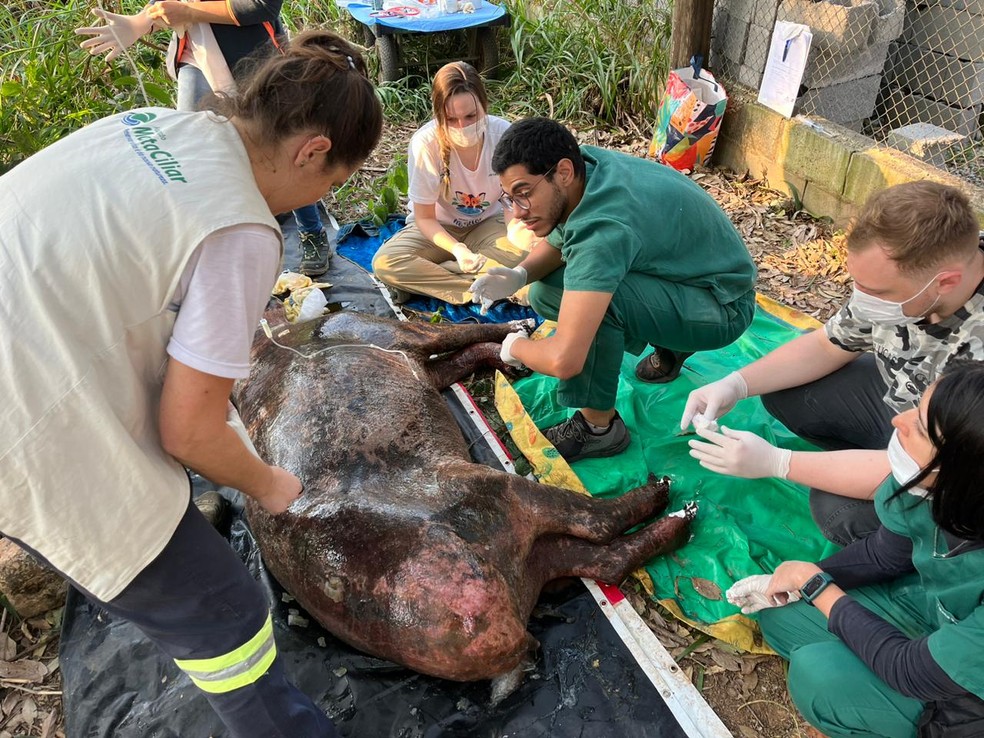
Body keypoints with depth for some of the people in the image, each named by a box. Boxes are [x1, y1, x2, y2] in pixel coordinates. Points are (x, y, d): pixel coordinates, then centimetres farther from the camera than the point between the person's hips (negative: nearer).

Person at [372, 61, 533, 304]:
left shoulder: (503, 134, -22)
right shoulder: (425, 143, -25)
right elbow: (424, 218, -16)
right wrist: (458, 249, -35)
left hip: (486, 225, 2)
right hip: (437, 228, -1)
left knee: (523, 255, -31)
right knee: (385, 262, -29)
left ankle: (421, 279, -19)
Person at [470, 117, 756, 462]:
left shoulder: (602, 230, -37)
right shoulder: (583, 161, -12)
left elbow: (563, 360, -41)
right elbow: (555, 242, 7)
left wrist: (514, 348, -18)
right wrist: (519, 275, -16)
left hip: (723, 305, -9)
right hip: (685, 273, 9)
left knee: (592, 297, -34)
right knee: (545, 293, 3)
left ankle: (598, 426, -11)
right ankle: (670, 347, 19)